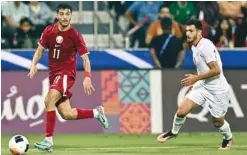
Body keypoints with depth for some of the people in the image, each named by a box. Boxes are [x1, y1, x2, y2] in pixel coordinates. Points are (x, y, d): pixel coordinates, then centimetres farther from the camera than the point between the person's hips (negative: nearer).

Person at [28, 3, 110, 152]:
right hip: (54, 74, 6)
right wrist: (34, 64, -8)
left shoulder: (75, 36, -11)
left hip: (66, 74, -6)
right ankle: (97, 113, 29)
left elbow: (85, 58, -7)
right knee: (67, 114, 5)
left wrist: (87, 78, -20)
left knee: (49, 100, -29)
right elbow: (40, 49, 11)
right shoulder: (49, 31, 0)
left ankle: (48, 140, -27)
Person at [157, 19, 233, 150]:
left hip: (217, 90, -7)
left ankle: (228, 138, 39)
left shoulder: (205, 46, -23)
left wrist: (196, 78, -19)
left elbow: (216, 70, -26)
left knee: (217, 122, 8)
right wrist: (195, 81, 13)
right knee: (182, 110, -7)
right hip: (202, 85, 7)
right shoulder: (194, 47, 6)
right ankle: (173, 132, 18)